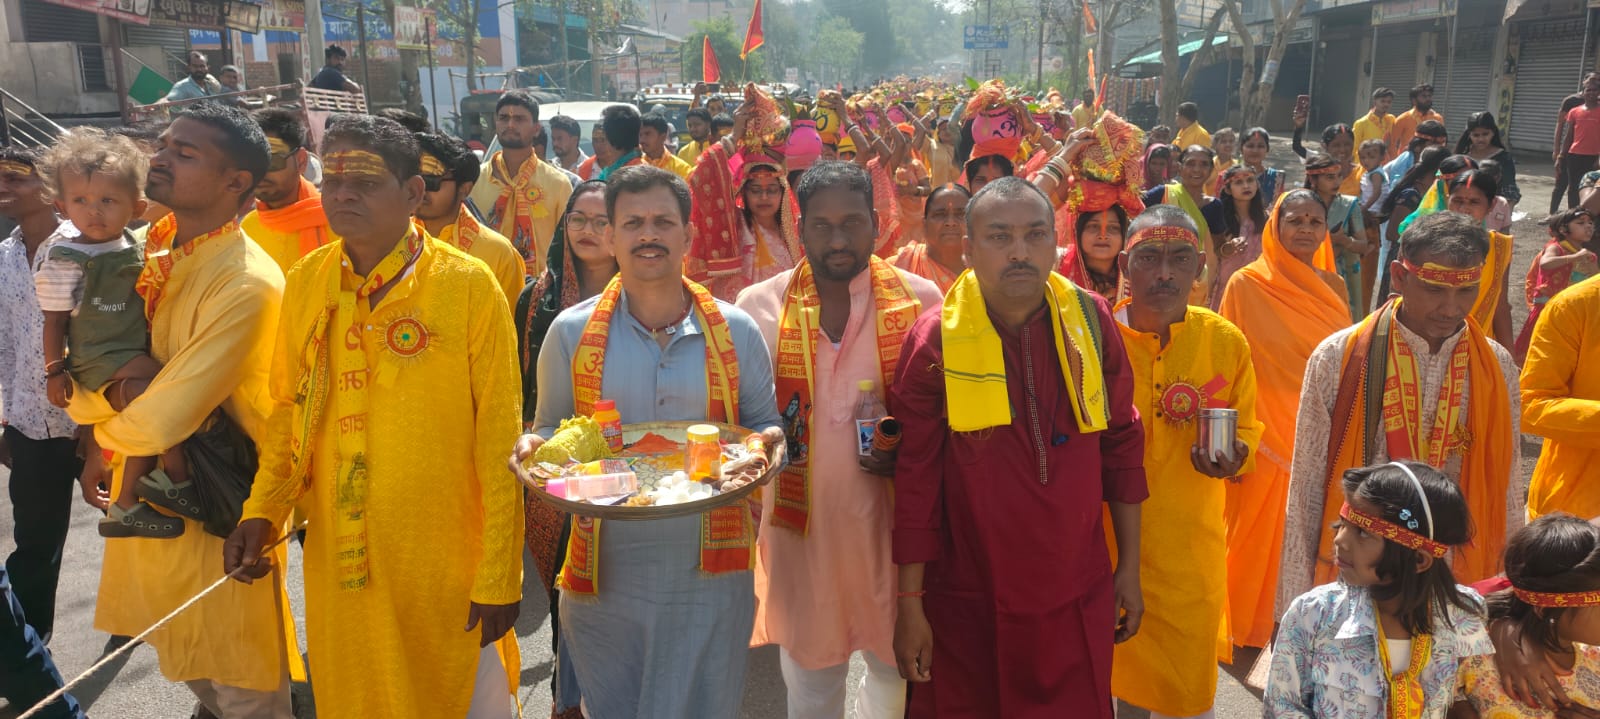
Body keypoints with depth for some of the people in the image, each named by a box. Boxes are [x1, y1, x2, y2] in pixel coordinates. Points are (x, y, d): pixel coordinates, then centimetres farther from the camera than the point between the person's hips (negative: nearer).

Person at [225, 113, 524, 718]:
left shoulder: (468, 285, -12)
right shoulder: (304, 282, 1)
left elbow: (499, 441, -11)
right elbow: (289, 411, 11)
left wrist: (499, 577, -11)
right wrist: (262, 511, -3)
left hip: (444, 570, -4)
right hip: (338, 563, 4)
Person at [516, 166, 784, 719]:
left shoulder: (736, 331, 1)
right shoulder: (571, 332, 1)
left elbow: (766, 424, 11)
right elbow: (550, 431, 11)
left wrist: (769, 442, -12)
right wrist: (535, 448, -11)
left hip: (710, 575, 0)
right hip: (605, 574, 1)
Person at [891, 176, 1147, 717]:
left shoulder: (1091, 321, -3)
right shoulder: (934, 340, -10)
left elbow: (1122, 448, 6)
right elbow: (915, 478, -7)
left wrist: (1129, 567, 8)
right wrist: (909, 603, -6)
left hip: (1078, 601, 2)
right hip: (966, 608, -2)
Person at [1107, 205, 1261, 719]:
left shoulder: (1227, 341, -2)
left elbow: (1247, 432, 10)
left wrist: (1231, 458, -10)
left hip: (1191, 552, 1)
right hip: (1105, 545, -1)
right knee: (1112, 678, 13)